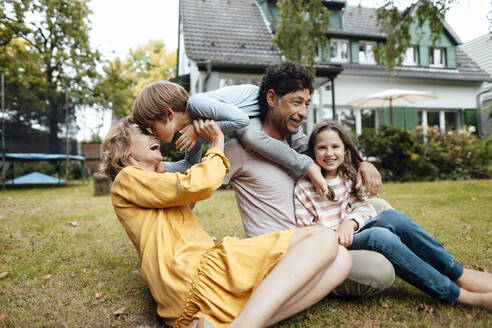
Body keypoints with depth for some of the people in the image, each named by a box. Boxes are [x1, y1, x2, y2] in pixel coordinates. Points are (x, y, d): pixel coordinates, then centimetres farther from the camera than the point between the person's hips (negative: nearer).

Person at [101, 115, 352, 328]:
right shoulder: (126, 179, 7)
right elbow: (197, 185, -7)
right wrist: (217, 144, 9)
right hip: (191, 275, -9)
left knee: (339, 260, -6)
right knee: (323, 239, -16)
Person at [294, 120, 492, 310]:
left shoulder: (349, 177, 12)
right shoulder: (304, 187, -5)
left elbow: (364, 208, 2)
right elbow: (305, 230, -6)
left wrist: (350, 222, -20)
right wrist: (332, 238, -23)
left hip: (353, 233, 5)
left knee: (392, 216, -25)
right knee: (378, 236, -34)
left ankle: (460, 274, -21)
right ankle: (459, 295, -33)